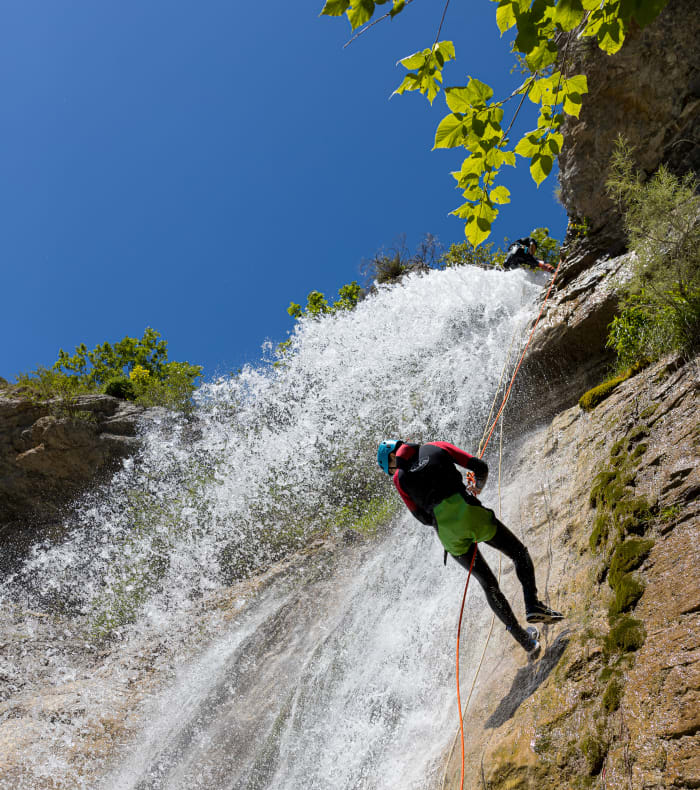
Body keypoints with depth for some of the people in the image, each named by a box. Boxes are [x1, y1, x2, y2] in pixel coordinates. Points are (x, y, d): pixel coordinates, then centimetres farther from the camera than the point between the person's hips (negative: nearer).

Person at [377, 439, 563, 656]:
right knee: (519, 553, 22)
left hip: (446, 531, 1)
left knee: (488, 583, 18)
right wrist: (478, 486, 31)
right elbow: (480, 467, 10)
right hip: (470, 513, -1)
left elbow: (423, 517, 14)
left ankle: (525, 640, 19)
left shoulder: (399, 479, 13)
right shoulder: (436, 448, 12)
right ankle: (532, 605, 1)